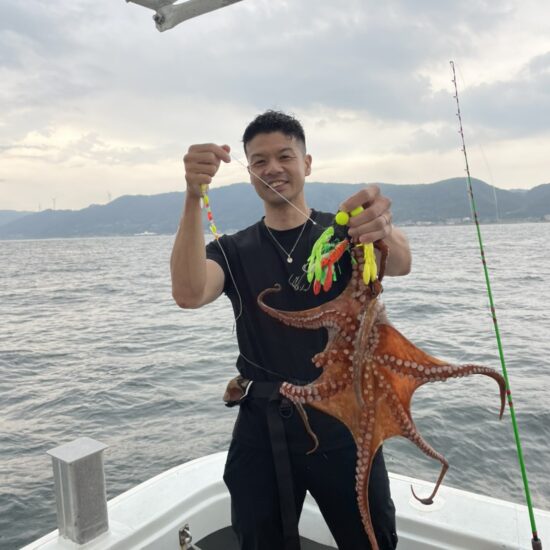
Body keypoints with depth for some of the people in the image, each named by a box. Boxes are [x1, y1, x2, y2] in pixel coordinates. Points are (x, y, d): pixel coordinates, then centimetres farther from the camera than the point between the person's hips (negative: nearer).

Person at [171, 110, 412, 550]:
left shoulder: (343, 233, -1)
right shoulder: (233, 251, 1)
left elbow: (400, 265, -22)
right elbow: (188, 294, -20)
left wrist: (384, 229, -45)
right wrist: (194, 196, -33)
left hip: (345, 424, 0)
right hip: (263, 432, 1)